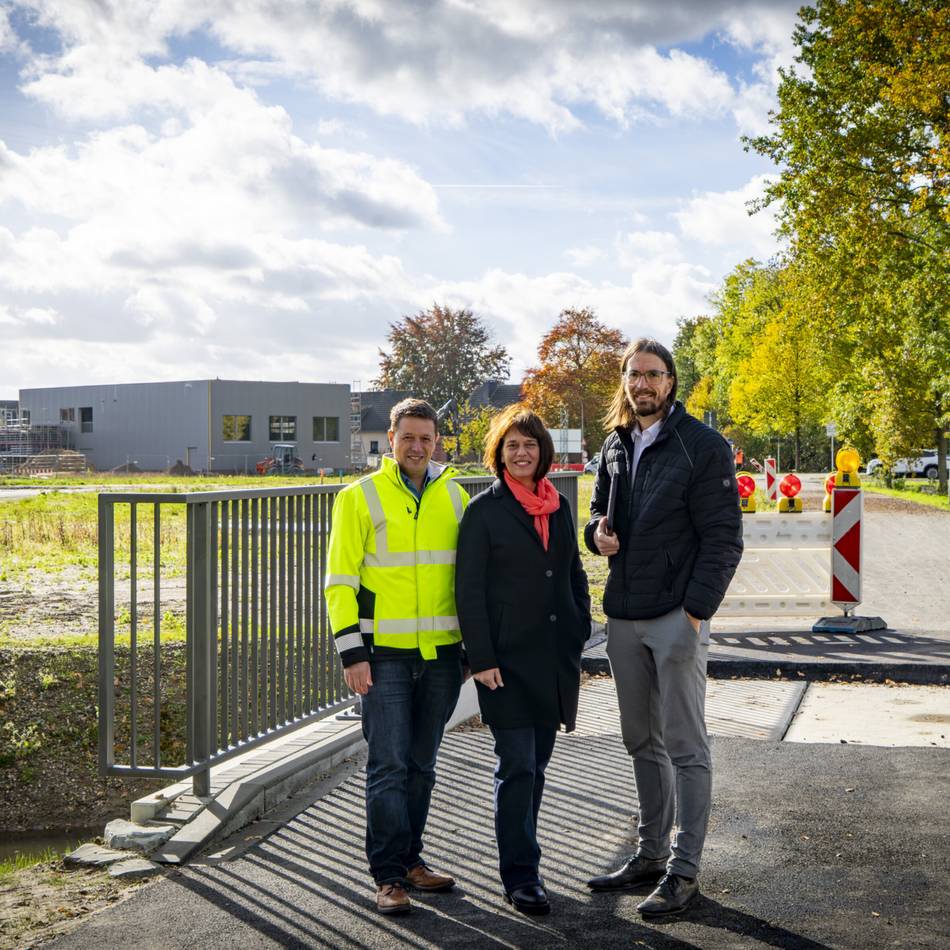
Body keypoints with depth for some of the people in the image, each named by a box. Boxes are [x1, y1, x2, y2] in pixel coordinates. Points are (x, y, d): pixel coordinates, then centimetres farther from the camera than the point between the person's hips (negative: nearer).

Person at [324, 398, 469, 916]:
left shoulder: (454, 496, 11)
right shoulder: (360, 497, -1)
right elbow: (340, 580, -4)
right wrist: (352, 653, -11)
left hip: (441, 653, 4)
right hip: (385, 654, -4)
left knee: (421, 764, 13)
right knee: (388, 765, -5)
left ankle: (410, 858, 25)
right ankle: (389, 874, 3)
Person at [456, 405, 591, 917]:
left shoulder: (559, 506, 12)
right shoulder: (483, 510, -3)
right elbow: (469, 589, -7)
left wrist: (578, 641, 12)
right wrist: (481, 659, -12)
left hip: (555, 658, 5)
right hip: (508, 659, -5)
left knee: (536, 765, 11)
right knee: (517, 766, -6)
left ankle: (520, 859, 23)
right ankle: (520, 875, 0)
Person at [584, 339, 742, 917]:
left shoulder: (703, 446, -9)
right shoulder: (615, 447, 11)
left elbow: (723, 537, -11)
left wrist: (696, 610, -18)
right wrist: (597, 531, -1)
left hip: (678, 617, -7)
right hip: (624, 617, 7)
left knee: (685, 748, 0)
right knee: (643, 743, 16)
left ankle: (684, 871, 7)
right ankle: (652, 854, 27)